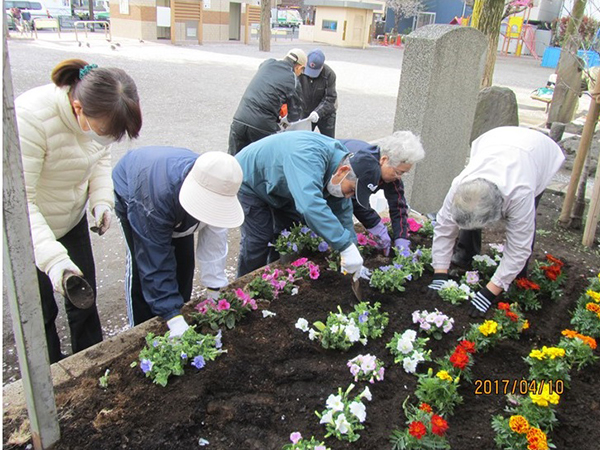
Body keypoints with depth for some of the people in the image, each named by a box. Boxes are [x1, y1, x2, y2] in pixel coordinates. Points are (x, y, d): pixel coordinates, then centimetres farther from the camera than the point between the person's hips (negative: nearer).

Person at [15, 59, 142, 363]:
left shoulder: (99, 112, -14)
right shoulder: (32, 118, -35)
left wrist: (101, 199, -10)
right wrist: (52, 258, -42)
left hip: (72, 220, 6)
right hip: (28, 227, -5)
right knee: (40, 309, 9)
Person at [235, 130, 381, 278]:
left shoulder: (341, 158, -15)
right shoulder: (310, 158, -43)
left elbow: (342, 211, -6)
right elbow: (310, 205, -58)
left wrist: (351, 248, -12)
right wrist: (346, 247, -54)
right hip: (250, 181, -8)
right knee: (259, 239, -11)